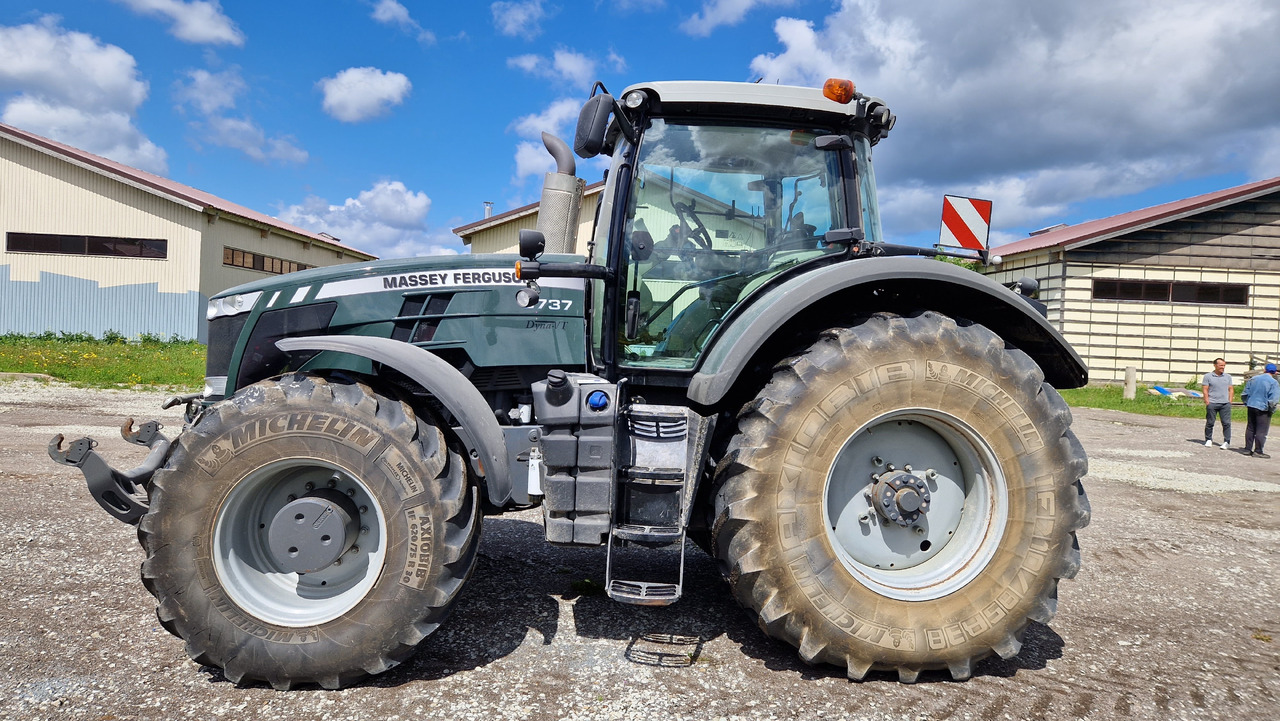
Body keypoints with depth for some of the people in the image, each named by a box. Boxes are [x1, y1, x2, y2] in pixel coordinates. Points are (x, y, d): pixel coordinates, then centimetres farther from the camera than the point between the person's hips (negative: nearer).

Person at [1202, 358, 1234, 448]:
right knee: (1209, 423, 3)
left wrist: (1230, 401, 3)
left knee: (1226, 423, -3)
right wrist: (1207, 402, -7)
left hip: (1225, 403, 2)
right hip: (1212, 403, -2)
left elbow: (1231, 389, 13)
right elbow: (1205, 389, 0)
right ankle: (1208, 440, 14)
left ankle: (1226, 442, 3)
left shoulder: (1228, 376, 14)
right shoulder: (1208, 376, 3)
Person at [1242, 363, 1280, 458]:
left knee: (1250, 428, 13)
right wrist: (1272, 410, -2)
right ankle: (1258, 451, 3)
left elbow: (1244, 394, 10)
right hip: (1263, 409, -5)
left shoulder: (1253, 379, 6)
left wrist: (1247, 404, 20)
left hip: (1251, 407, 6)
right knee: (1261, 431, 1)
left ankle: (1247, 449, 17)